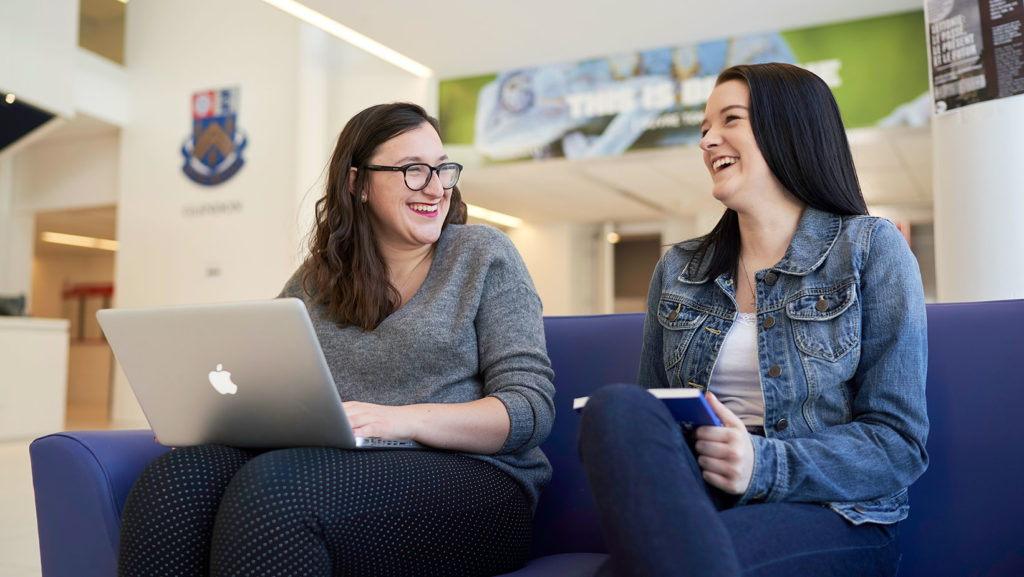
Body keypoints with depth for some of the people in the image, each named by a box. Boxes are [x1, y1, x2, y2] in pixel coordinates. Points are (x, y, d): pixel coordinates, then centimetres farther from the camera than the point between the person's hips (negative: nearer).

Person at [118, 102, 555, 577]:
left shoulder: (483, 254, 5)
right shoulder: (318, 277, 17)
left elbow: (532, 406, -4)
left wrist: (406, 420, -20)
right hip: (340, 468, 4)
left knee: (271, 485, -32)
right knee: (173, 479, -25)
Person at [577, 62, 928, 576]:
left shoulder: (870, 248, 4)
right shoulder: (677, 270, 16)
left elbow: (899, 443, -3)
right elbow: (648, 419, 15)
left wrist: (764, 465, -21)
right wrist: (622, 461, -11)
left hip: (829, 514, -5)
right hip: (693, 492, 5)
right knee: (616, 406, -31)